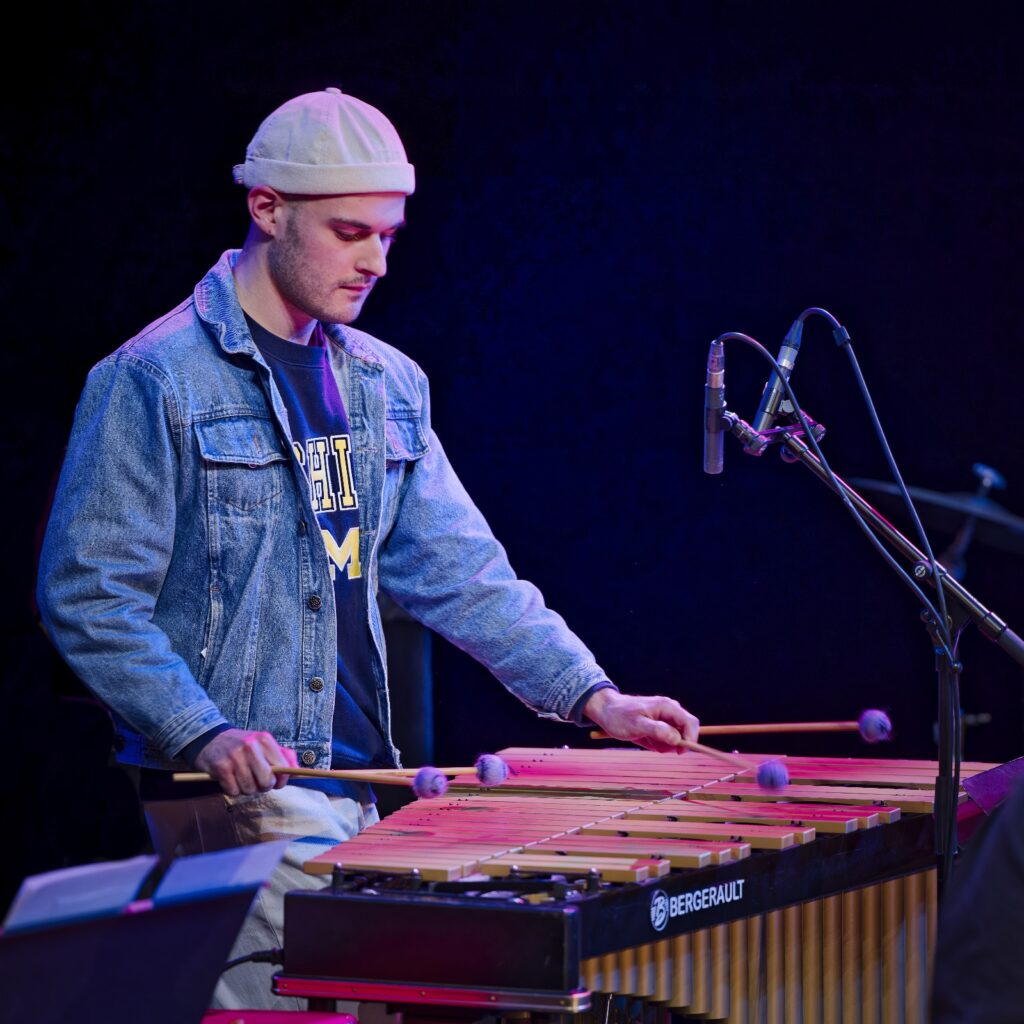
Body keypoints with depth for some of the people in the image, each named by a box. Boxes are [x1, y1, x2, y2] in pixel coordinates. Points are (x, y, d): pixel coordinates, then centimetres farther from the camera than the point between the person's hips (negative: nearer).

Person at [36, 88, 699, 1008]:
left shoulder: (387, 383, 13)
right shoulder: (154, 379, -8)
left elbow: (458, 568, 14)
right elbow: (87, 595, -11)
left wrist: (591, 697, 2)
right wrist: (203, 734, -22)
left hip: (351, 786, 7)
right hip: (231, 791, -7)